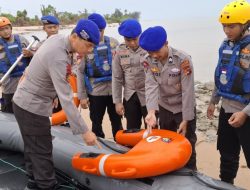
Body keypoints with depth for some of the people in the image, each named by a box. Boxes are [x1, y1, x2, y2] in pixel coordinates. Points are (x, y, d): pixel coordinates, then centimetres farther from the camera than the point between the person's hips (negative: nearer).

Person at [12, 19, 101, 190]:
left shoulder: (57, 38, -6)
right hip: (33, 108, -9)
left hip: (24, 101, 9)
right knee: (42, 152, 2)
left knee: (33, 147, 22)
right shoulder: (58, 59, -32)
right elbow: (66, 99, -34)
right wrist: (84, 131, -30)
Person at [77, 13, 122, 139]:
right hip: (95, 92, -2)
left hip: (114, 90, 2)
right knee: (96, 124, 11)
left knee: (117, 122, 14)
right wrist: (82, 96, -6)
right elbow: (80, 72, -4)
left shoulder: (113, 43, 1)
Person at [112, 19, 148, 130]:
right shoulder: (120, 51, 0)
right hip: (130, 96, 3)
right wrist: (117, 101, 3)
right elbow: (117, 77, 5)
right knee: (131, 130, 14)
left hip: (148, 96, -3)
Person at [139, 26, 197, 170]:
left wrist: (185, 120, -21)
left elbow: (188, 91, -22)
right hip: (164, 108, 5)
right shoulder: (149, 61, -10)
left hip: (184, 109, -4)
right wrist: (151, 111, -34)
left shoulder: (183, 59, -24)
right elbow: (151, 86, -19)